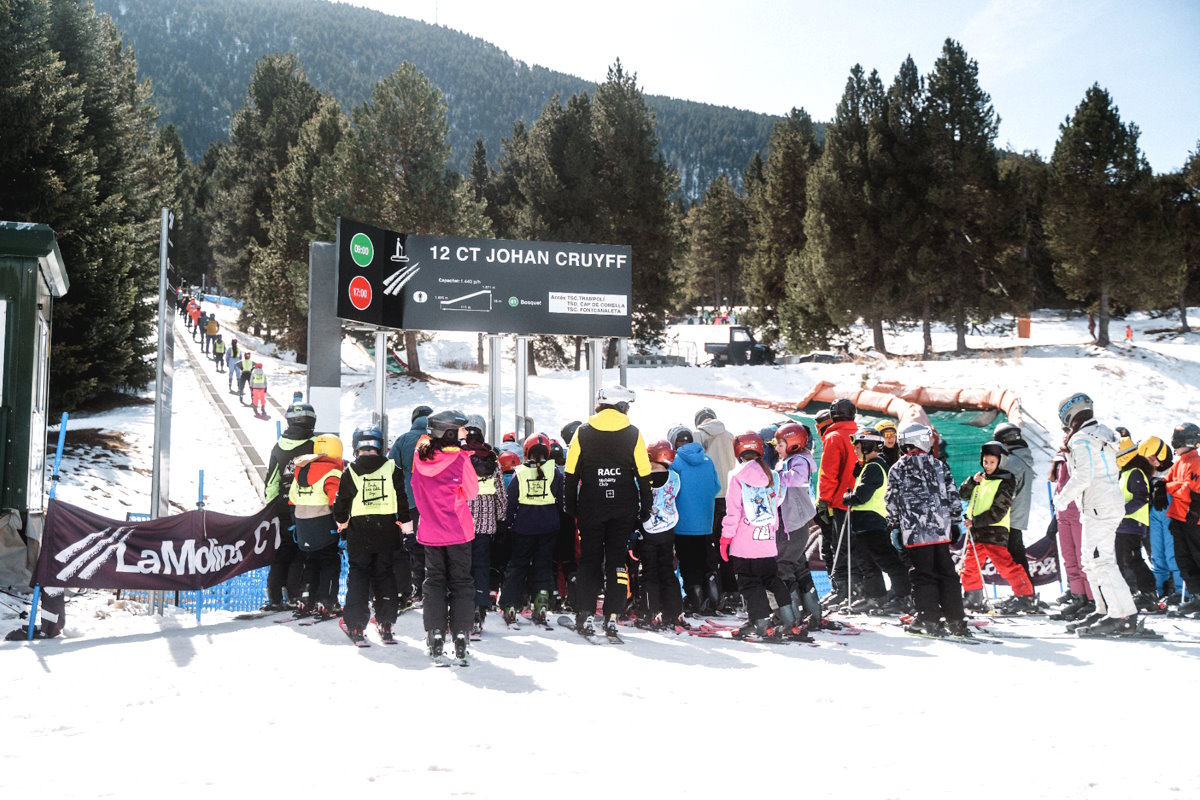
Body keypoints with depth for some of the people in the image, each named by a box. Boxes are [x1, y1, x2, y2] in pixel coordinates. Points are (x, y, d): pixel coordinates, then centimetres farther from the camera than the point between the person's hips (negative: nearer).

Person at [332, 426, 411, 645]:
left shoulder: (351, 472, -3)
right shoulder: (391, 468, -2)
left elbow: (342, 502, 1)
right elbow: (402, 497, 1)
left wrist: (341, 521, 21)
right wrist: (405, 522, 13)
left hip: (359, 530, -1)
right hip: (386, 530, 1)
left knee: (358, 574, 7)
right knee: (384, 574, 12)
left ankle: (356, 625, 0)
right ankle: (385, 623, 11)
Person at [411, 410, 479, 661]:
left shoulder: (421, 455, -2)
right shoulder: (458, 458, -16)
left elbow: (418, 492, 8)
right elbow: (472, 491, -7)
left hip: (430, 532, 4)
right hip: (458, 531, -3)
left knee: (434, 582, 12)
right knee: (461, 583, 8)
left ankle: (435, 638, 7)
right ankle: (460, 638, 5)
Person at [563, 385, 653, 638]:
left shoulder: (583, 432, 1)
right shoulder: (633, 434, -1)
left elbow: (571, 473, 1)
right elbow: (643, 475, -1)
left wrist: (570, 507, 8)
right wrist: (645, 508, 6)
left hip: (590, 508, 0)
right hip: (623, 510, 0)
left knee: (589, 560, 10)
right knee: (616, 560, 7)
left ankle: (586, 615, 3)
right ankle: (611, 618, 2)